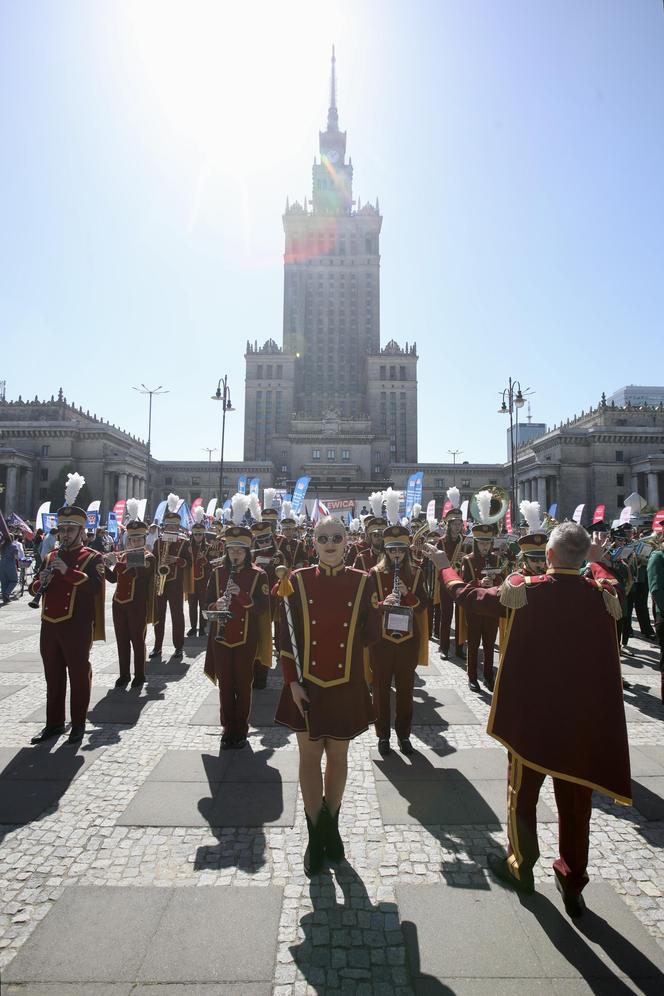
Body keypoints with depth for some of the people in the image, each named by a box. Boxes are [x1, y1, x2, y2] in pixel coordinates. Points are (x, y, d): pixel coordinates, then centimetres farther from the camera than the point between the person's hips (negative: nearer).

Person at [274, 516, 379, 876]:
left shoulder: (363, 582, -5)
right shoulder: (298, 581, -6)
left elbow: (369, 636, 1)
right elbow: (286, 636, -5)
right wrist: (293, 682, -8)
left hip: (346, 686, 1)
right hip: (307, 685, 0)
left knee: (338, 756, 16)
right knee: (310, 756, 10)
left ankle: (331, 825, 38)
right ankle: (317, 834, 28)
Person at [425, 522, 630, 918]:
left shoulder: (524, 591, -16)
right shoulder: (602, 595, -8)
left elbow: (467, 595, -3)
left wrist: (445, 566, 14)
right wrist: (594, 561, 37)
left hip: (531, 712, -2)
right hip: (583, 717, 2)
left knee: (523, 792, 19)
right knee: (576, 800, 18)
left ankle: (521, 866, 37)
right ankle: (574, 884, 30)